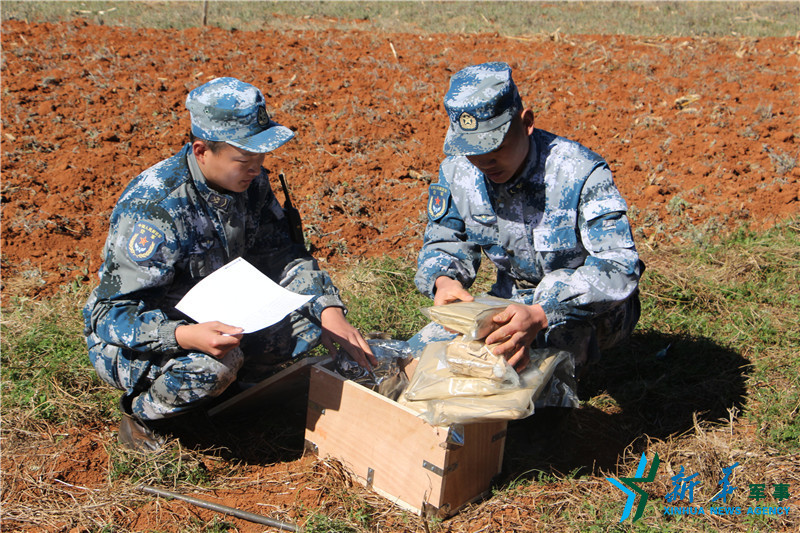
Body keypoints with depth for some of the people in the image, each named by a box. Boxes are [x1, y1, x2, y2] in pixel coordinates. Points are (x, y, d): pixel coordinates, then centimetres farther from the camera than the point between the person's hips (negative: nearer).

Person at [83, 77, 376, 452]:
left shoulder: (249, 181, -9)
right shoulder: (153, 209, -30)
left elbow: (280, 253, -1)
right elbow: (118, 311, -29)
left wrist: (330, 313, -16)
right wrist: (186, 336, -46)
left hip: (214, 319, 7)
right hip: (129, 340, -6)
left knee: (310, 316, -11)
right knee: (214, 363, -37)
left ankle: (215, 385, 4)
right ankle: (141, 413, -5)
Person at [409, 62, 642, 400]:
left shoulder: (581, 172, -26)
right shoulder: (458, 171, -10)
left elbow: (618, 268, -34)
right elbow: (443, 242, 1)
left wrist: (542, 314, -50)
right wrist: (443, 280, -25)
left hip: (594, 312, -5)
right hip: (512, 302, 5)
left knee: (559, 286, -40)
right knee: (419, 355, -8)